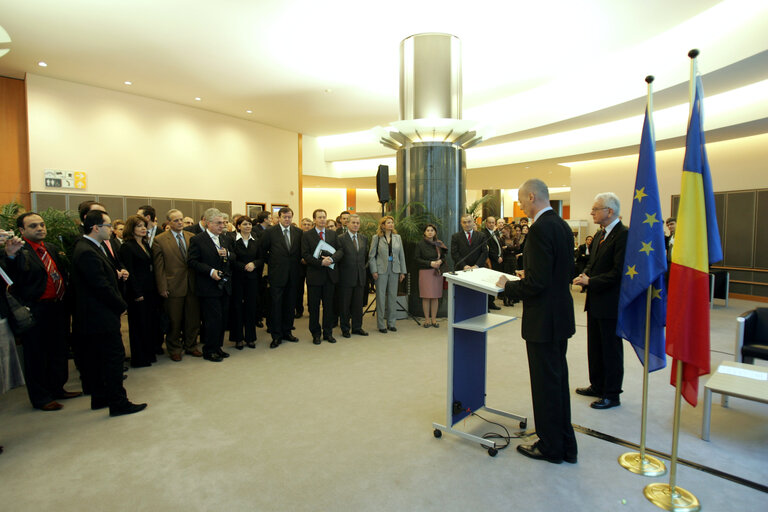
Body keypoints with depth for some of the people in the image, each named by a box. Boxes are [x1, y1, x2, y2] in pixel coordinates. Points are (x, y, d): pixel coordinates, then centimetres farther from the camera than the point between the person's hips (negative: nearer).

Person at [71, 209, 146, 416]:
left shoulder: (87, 248, 11)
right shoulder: (87, 252, -21)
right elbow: (102, 286, -22)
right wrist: (121, 305, -11)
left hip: (94, 314, 11)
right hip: (102, 315, -11)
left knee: (96, 358, 17)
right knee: (115, 355, -4)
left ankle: (99, 398, 29)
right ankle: (118, 403, 3)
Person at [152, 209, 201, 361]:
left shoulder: (192, 237, 6)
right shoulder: (160, 240, -3)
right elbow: (158, 267, -4)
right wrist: (162, 287, -8)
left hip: (192, 285, 3)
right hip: (173, 286, -3)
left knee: (193, 318, 11)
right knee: (174, 320, 8)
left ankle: (190, 346, 29)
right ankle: (174, 349, 26)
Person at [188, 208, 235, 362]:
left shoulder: (226, 239, 12)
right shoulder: (197, 240, -7)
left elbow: (235, 257, 16)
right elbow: (192, 261, -11)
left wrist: (228, 254, -7)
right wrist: (210, 271, -20)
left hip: (225, 286, 6)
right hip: (208, 287, -6)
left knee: (223, 319, 12)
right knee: (214, 319, -3)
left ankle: (217, 347, 26)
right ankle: (209, 351, 12)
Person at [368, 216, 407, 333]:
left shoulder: (397, 237, 9)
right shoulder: (376, 237, -1)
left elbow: (401, 255, 10)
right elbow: (371, 255, -2)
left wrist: (403, 271, 5)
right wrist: (374, 271, -10)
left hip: (394, 270, 3)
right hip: (381, 270, -3)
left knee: (393, 296, 7)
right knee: (381, 296, 1)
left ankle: (391, 323, 19)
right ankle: (381, 325, 10)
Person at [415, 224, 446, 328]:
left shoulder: (439, 244, 10)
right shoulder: (421, 244, 0)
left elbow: (443, 257, 15)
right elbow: (417, 259, -4)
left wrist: (440, 261, -8)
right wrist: (430, 263, -14)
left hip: (437, 272, 3)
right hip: (425, 272, -3)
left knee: (435, 296, 4)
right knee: (426, 296, -2)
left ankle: (434, 319, 13)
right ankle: (427, 319, 8)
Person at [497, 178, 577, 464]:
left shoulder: (540, 229, -21)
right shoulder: (562, 226, 8)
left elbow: (537, 283, -25)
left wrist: (508, 285, -9)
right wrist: (527, 274, 16)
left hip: (543, 319, -10)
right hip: (560, 316, 10)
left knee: (546, 384, 5)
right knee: (558, 380, 19)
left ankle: (551, 447, 23)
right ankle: (565, 445, 33)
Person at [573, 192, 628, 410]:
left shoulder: (623, 235, -17)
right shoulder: (600, 235, 12)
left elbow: (618, 272, -22)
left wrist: (590, 281, -18)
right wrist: (585, 274, 0)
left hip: (610, 303, -9)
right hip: (595, 301, 9)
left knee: (611, 350, 4)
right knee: (594, 347, 19)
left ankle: (611, 395, 18)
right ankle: (597, 386, 34)